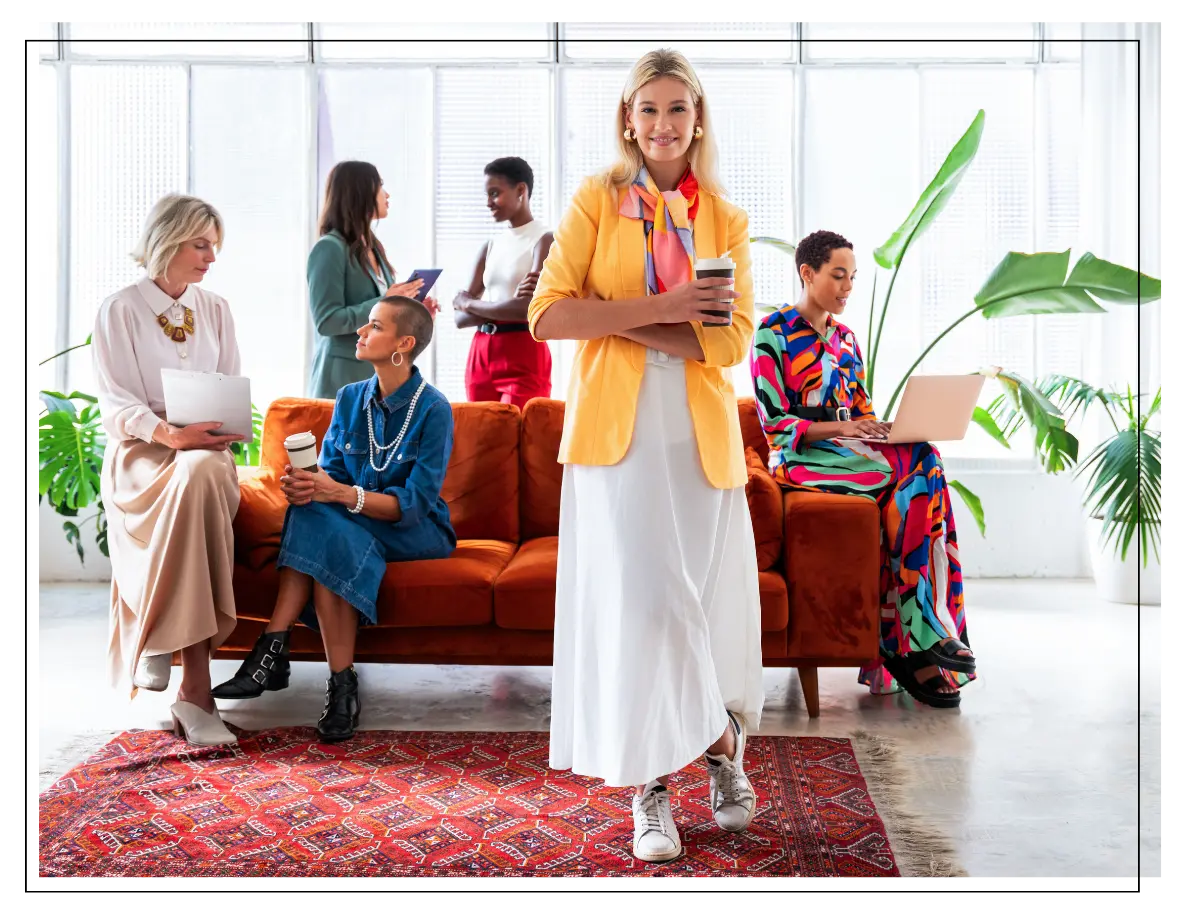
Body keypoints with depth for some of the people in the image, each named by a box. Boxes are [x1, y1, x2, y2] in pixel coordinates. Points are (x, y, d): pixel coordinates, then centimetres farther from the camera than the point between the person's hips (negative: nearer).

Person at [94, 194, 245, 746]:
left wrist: (221, 431, -10)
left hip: (206, 452, 3)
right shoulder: (120, 311, 3)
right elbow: (116, 404, -5)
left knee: (202, 473, -36)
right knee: (195, 477, -37)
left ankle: (158, 640, -30)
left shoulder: (215, 310, 16)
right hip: (140, 453, -3)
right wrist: (170, 434, -24)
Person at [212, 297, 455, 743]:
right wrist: (307, 484, -23)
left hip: (418, 533, -4)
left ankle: (273, 652, -27)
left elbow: (415, 502, -18)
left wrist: (340, 493, -32)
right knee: (311, 504, -31)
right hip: (350, 527, 5)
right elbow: (329, 472, 3)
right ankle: (341, 685, -34)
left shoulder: (433, 409, -12)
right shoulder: (350, 398, 7)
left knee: (320, 520, -31)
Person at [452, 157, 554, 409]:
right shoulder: (490, 247, 14)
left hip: (523, 358, -6)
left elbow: (531, 308, -18)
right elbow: (460, 318, 7)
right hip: (481, 356, 6)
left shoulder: (544, 240, -5)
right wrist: (510, 304, -11)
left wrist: (469, 303, -3)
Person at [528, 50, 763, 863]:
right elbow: (549, 314, -8)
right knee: (634, 600, -2)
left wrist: (618, 323, -11)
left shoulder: (728, 221, 9)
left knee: (707, 599, 6)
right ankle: (649, 790, 11)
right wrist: (663, 308, -14)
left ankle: (723, 746, 31)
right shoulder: (595, 202, 4)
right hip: (615, 427, -1)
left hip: (701, 434, 2)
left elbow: (733, 341, -4)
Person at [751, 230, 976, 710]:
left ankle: (907, 651, -26)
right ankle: (923, 634, -22)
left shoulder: (845, 337, 20)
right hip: (802, 459, -6)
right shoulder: (774, 331, -1)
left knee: (924, 466, -26)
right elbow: (775, 425, -8)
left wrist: (888, 429, -4)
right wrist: (839, 427, -21)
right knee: (922, 468, -27)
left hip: (854, 451, 6)